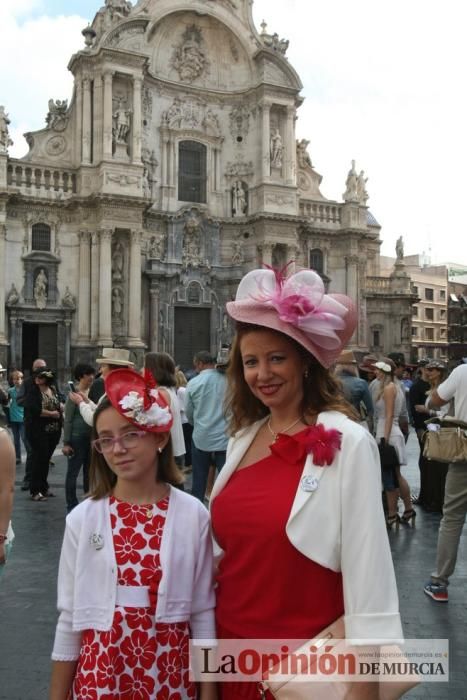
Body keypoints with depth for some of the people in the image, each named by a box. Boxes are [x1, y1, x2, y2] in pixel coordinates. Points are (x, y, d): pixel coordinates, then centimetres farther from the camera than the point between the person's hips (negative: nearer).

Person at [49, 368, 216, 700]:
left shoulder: (192, 514, -9)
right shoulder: (83, 518, -7)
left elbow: (203, 611, -2)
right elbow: (70, 617, 0)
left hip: (170, 672, 0)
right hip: (100, 672, 1)